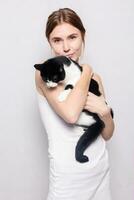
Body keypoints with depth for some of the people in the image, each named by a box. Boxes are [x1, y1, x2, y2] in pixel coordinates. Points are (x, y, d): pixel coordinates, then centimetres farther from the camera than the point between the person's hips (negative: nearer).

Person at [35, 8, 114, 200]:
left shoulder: (94, 77, 5)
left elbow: (107, 134, 7)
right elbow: (70, 114, -26)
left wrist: (105, 111, -13)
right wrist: (86, 72, -12)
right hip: (67, 173, -5)